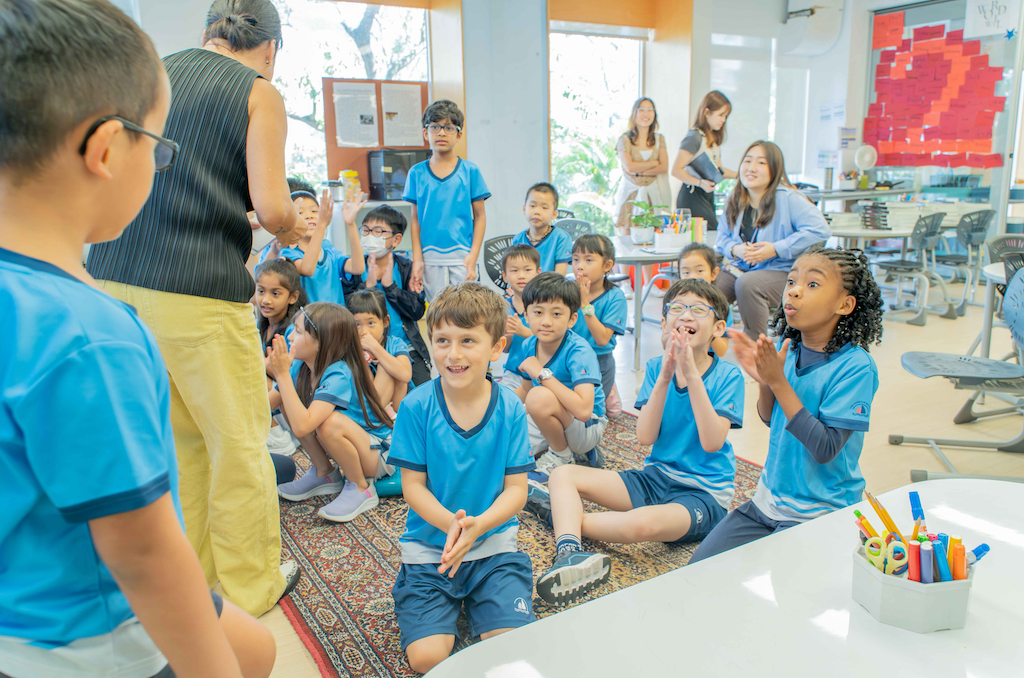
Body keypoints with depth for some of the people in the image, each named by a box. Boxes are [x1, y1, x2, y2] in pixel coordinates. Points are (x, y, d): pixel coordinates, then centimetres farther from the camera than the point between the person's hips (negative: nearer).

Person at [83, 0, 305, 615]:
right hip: (198, 292, -6)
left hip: (110, 280, 7)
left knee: (175, 438, 18)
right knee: (239, 443, 8)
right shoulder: (260, 94, -1)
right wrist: (292, 228, 10)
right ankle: (251, 587, 23)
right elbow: (272, 209, -12)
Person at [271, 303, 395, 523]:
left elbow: (301, 427, -42)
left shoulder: (339, 377, -31)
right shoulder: (300, 367, -6)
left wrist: (282, 375, -38)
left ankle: (361, 488, -10)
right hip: (347, 446, 8)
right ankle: (325, 474, 10)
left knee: (330, 423, -37)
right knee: (287, 399, -4)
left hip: (380, 455, -8)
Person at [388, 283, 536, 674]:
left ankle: (475, 605, 15)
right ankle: (449, 605, 16)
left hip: (493, 543, 1)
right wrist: (450, 523, -26)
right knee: (427, 657, -14)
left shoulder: (510, 410, -8)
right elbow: (412, 485, -7)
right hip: (429, 547, 0)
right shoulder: (417, 407, -11)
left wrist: (477, 526, -24)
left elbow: (516, 489, -6)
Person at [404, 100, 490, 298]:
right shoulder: (417, 172, 7)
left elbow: (480, 216, 2)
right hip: (430, 257, 1)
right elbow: (416, 219, 8)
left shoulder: (470, 171, 3)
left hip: (462, 256, -1)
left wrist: (473, 256, -7)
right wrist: (417, 259, 1)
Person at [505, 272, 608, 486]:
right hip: (547, 421, 7)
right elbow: (525, 390, 12)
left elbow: (583, 410, -38)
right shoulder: (529, 346, -6)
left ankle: (562, 457, -5)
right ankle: (560, 444, 12)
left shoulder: (578, 351, -25)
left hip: (587, 427, -7)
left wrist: (543, 374, -32)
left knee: (540, 397, -33)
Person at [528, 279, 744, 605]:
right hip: (656, 476, 5)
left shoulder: (727, 375, -7)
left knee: (644, 523, -37)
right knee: (562, 474, -10)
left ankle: (562, 515, -15)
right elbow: (645, 436, -7)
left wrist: (692, 376, -22)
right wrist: (665, 377, -17)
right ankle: (569, 553, -35)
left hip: (703, 492, -5)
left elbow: (712, 442, -19)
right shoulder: (657, 367, 3)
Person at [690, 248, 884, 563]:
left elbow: (825, 449, -24)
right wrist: (762, 380, -13)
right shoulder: (786, 348, -4)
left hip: (821, 513, -6)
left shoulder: (856, 367, -20)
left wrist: (778, 382, -26)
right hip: (770, 498, 6)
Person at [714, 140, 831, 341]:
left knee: (747, 284, -35)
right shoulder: (734, 201, 7)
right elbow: (722, 237, 14)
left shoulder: (788, 199, -12)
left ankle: (755, 344, -16)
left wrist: (776, 249, -21)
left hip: (782, 272, -5)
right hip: (741, 268, 6)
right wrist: (735, 249, -11)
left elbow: (820, 230, -19)